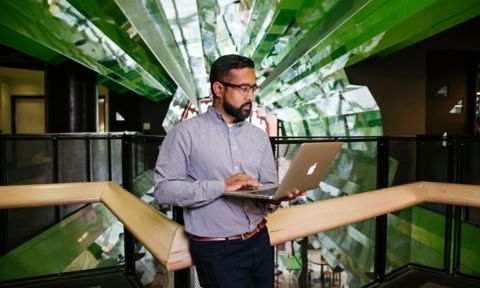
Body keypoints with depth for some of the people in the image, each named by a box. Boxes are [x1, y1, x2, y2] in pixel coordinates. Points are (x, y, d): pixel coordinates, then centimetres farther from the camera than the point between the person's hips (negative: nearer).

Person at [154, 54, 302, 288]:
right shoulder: (186, 133, -9)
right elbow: (164, 189, -16)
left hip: (260, 241, 5)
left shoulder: (259, 136, 6)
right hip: (216, 250, -5)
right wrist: (222, 186, -23)